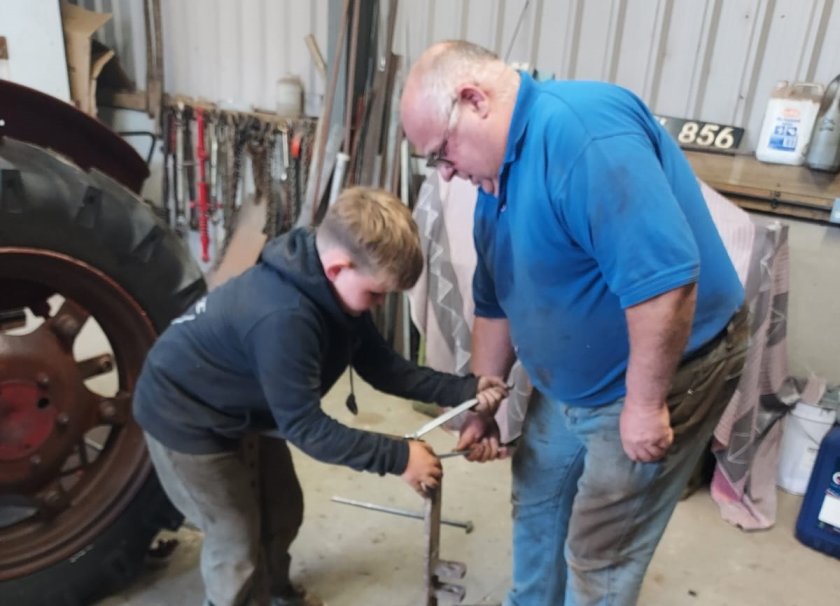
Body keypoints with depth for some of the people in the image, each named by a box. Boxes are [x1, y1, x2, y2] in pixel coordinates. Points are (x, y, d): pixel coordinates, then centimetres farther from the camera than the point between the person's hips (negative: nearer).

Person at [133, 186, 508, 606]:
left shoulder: (336, 291, -12)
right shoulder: (284, 318, -40)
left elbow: (381, 366, -6)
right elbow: (305, 426, -33)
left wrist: (462, 390, -15)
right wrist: (397, 457, -31)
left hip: (242, 410, 8)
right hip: (186, 418, -8)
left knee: (282, 511, 20)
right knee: (237, 542, 3)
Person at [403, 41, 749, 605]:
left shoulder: (583, 129, -28)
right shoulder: (499, 175, 4)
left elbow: (663, 277, -34)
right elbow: (497, 305, 11)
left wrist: (645, 404, -25)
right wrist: (480, 406, 14)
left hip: (661, 376, -9)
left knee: (598, 556, 6)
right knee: (536, 501, 24)